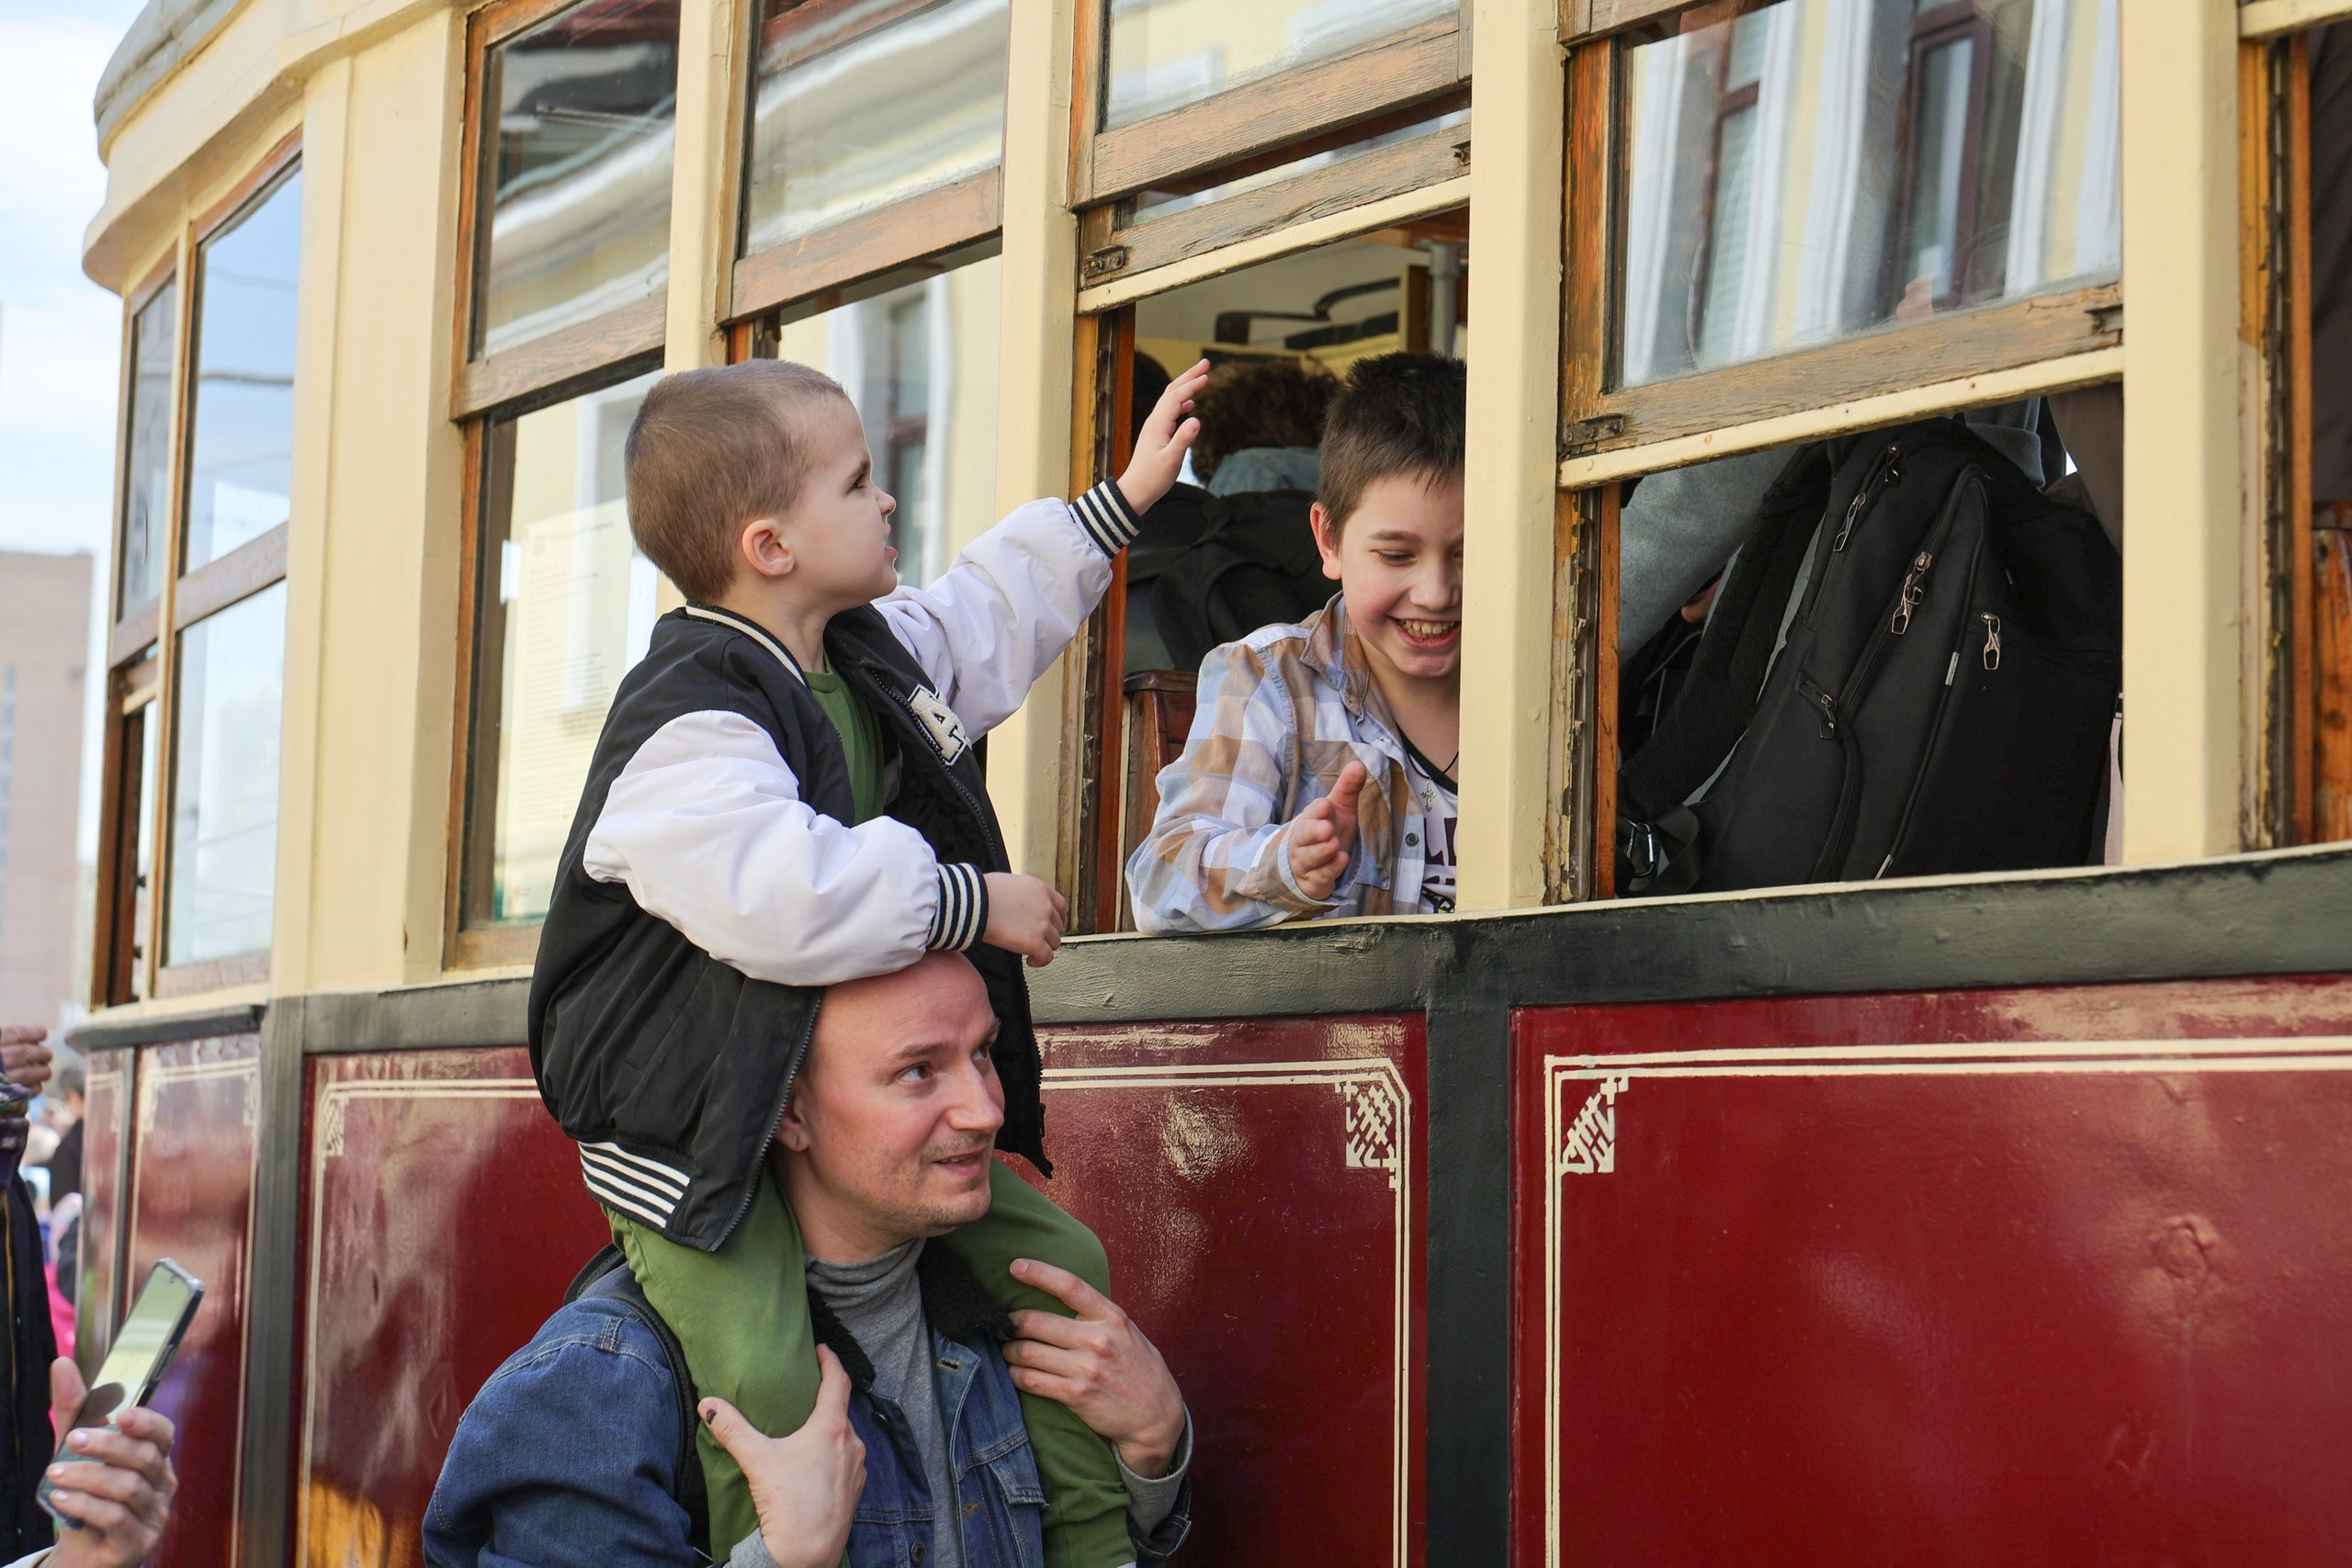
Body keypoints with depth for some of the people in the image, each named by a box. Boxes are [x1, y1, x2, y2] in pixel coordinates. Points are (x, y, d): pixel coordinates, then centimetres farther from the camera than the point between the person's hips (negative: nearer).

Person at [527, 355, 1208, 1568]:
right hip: (694, 1138, -9)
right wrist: (973, 904, -25)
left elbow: (993, 611, 29)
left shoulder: (878, 654, 8)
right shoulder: (690, 727, -23)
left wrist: (1122, 502, 32)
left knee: (1056, 1262, 7)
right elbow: (788, 900, -36)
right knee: (767, 1373, -28)